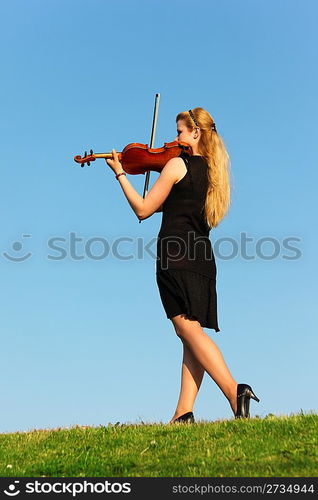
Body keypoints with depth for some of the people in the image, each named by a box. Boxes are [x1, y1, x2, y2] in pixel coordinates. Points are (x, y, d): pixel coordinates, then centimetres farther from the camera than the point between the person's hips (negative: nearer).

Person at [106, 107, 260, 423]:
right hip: (204, 259, 8)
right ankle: (184, 412, 3)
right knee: (193, 333, 4)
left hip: (176, 255, -7)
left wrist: (120, 173, 5)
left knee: (188, 328, -9)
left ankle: (235, 391, -21)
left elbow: (143, 210, -3)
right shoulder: (212, 171, 17)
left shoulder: (177, 164, -4)